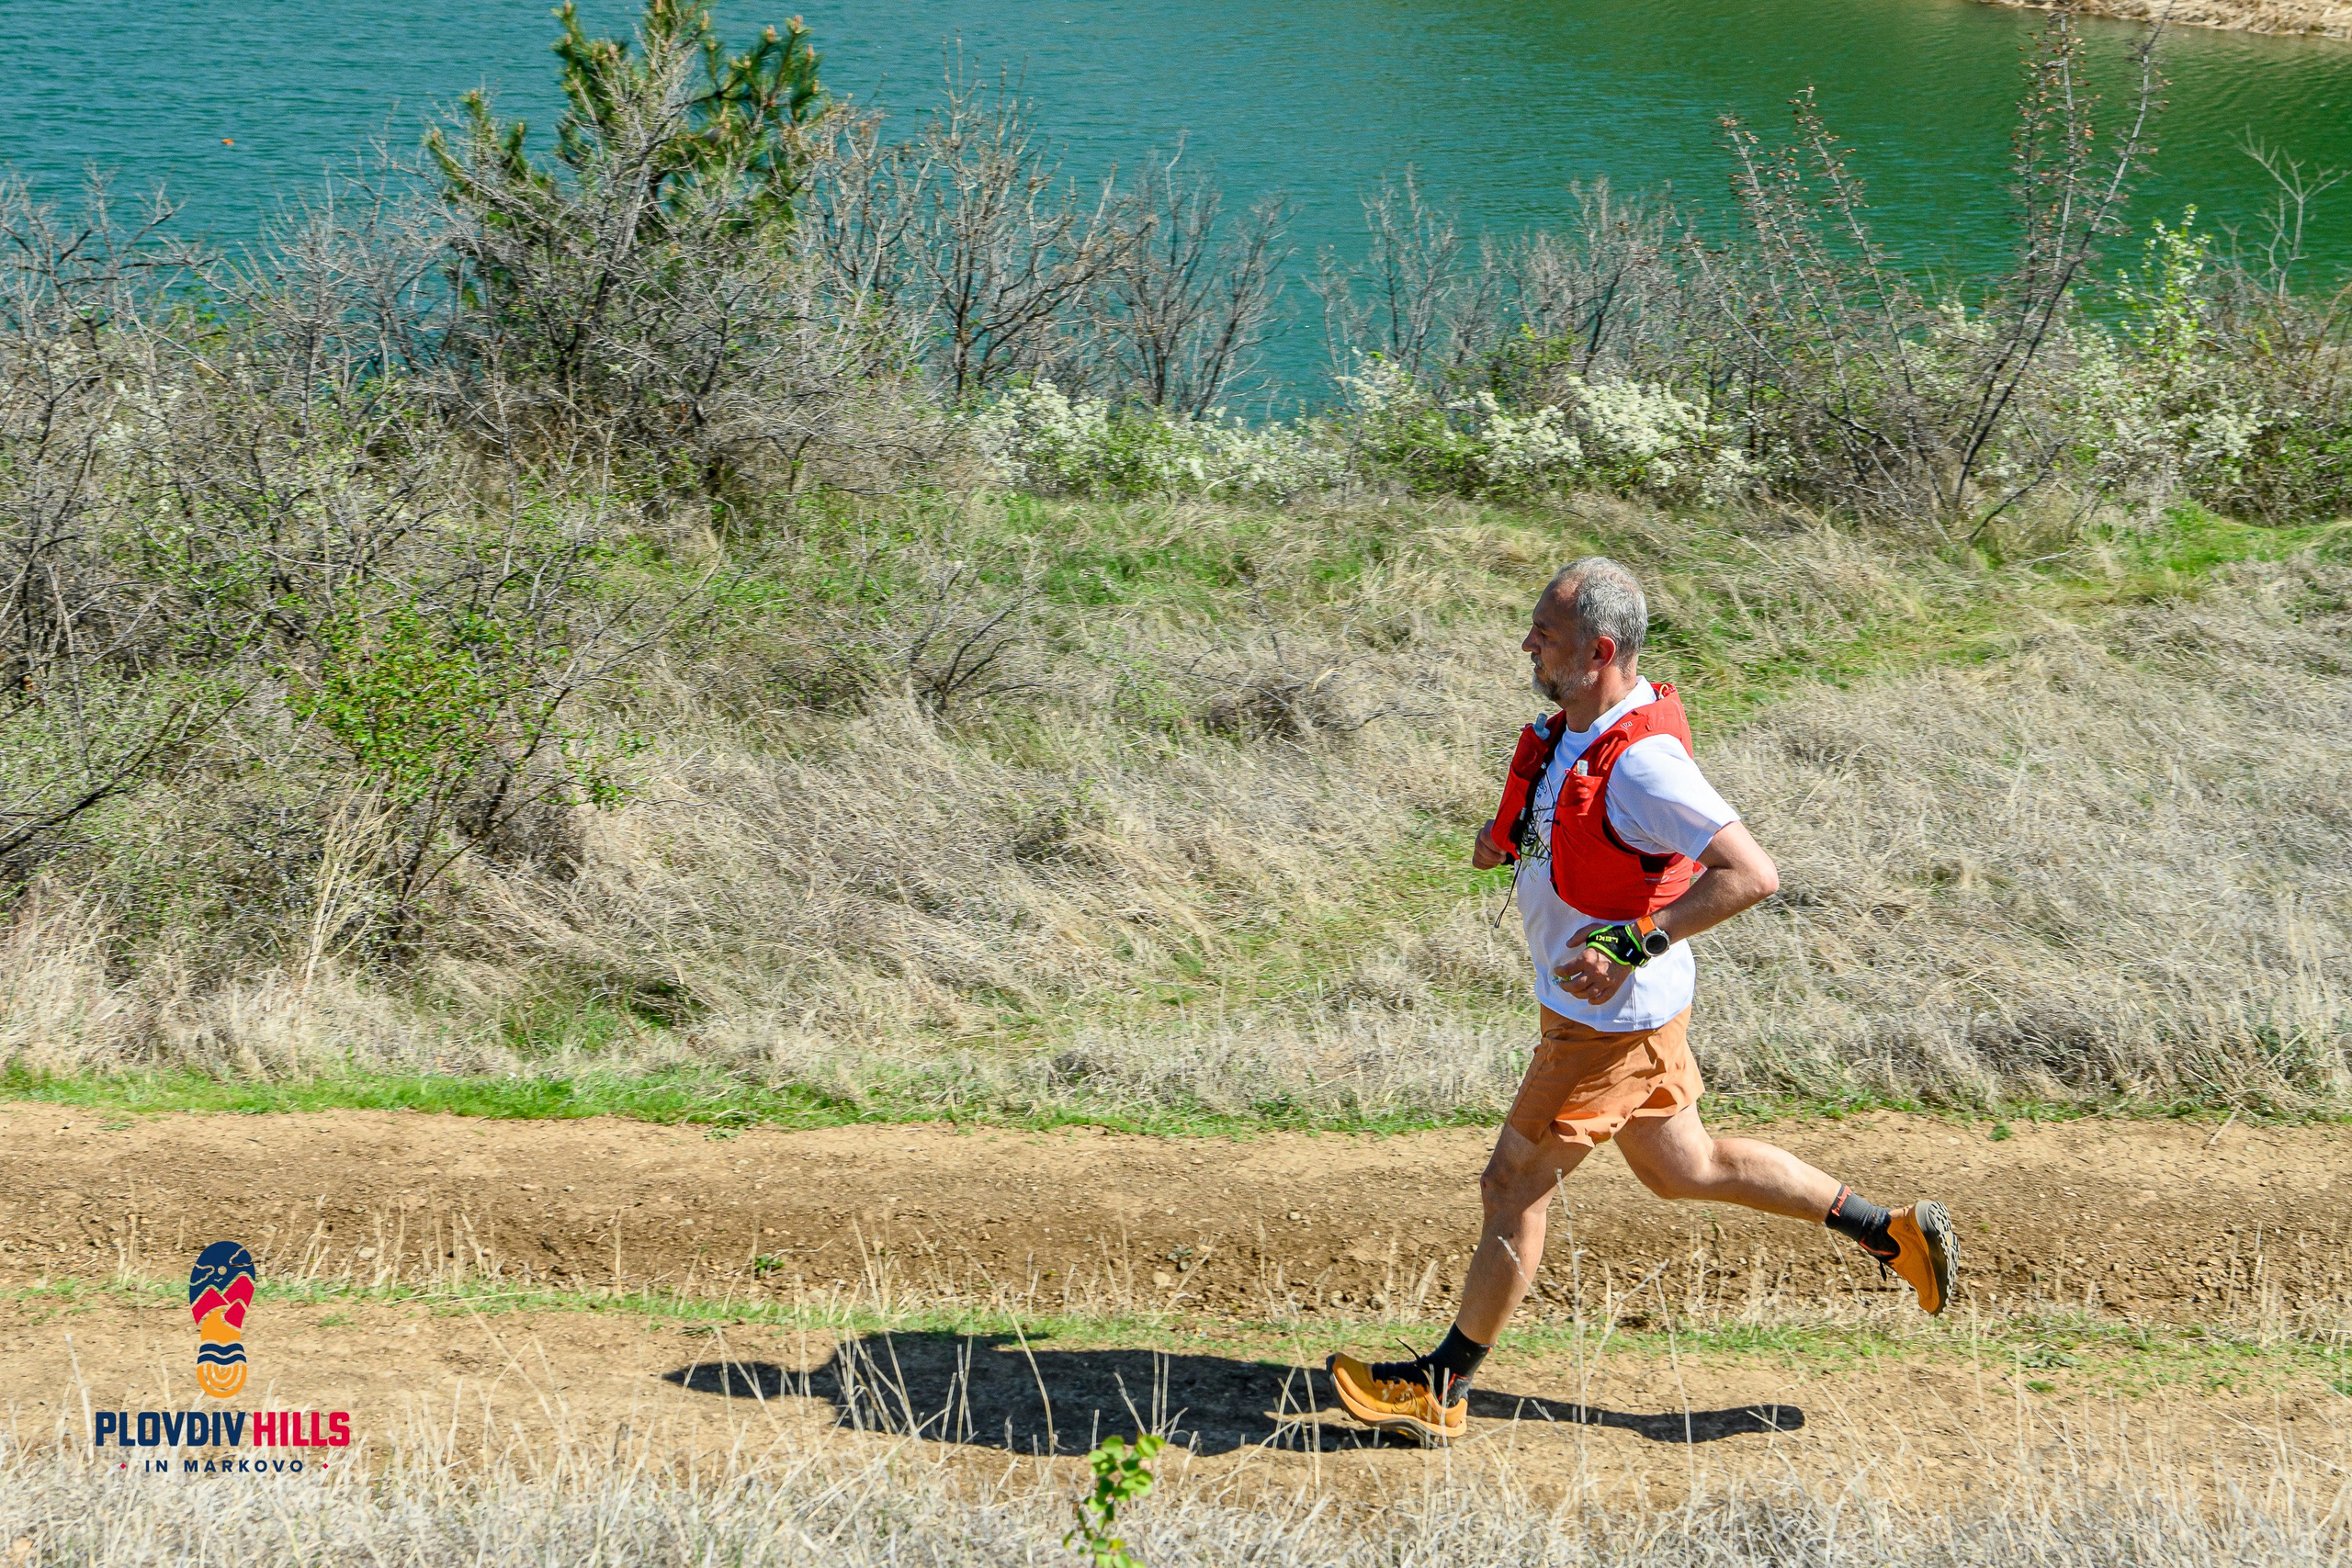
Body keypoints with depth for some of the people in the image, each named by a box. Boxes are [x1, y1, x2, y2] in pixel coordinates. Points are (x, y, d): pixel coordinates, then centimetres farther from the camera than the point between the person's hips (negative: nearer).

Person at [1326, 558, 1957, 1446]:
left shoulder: (1642, 761, -28)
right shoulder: (1575, 726, 2)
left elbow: (1751, 874, -32)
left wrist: (1633, 945, -33)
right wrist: (1509, 835, 4)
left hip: (1612, 1015, -10)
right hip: (1595, 1003, 10)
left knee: (1514, 1186, 2)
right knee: (1684, 1169, 22)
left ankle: (1443, 1389, 16)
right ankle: (1891, 1234, 31)